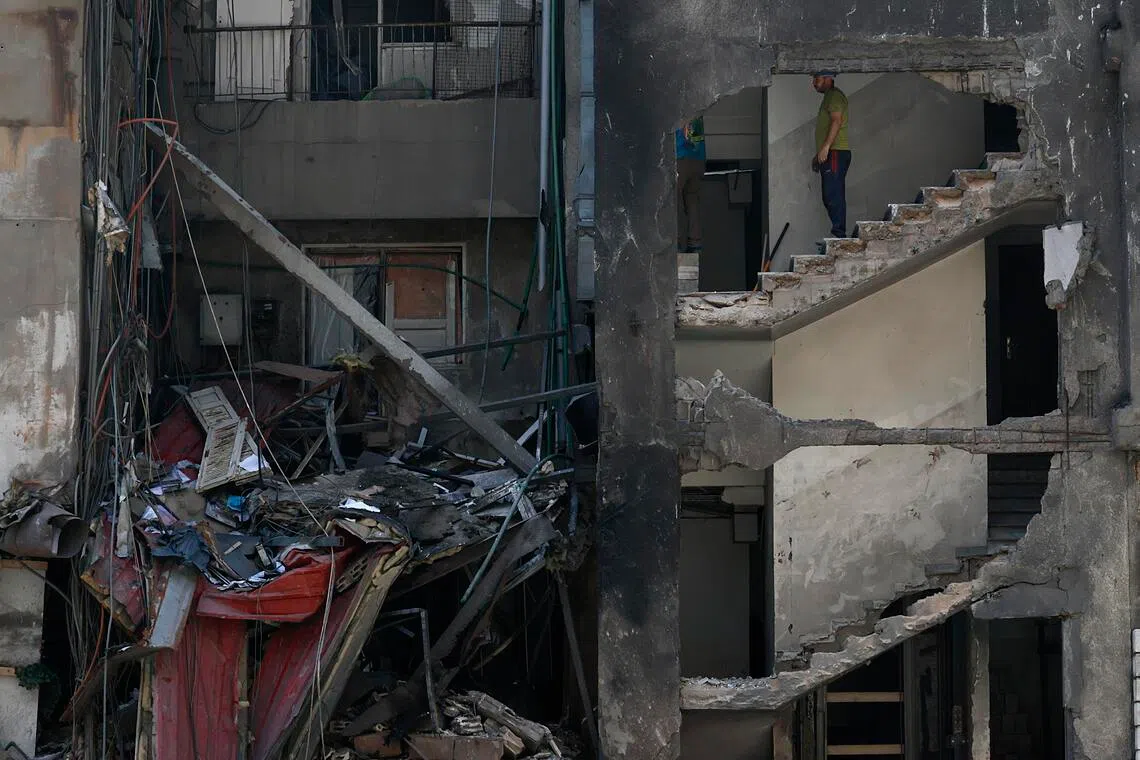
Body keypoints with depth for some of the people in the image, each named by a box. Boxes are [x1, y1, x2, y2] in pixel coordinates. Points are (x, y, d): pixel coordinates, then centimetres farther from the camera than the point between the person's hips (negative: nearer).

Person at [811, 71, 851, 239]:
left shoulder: (835, 95, -5)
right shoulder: (828, 98, 26)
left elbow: (836, 120, -19)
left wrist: (826, 147, -25)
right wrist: (818, 155, 27)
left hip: (836, 152, -11)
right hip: (828, 155, 11)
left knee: (834, 196, -15)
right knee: (829, 197, 8)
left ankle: (839, 234, -18)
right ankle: (838, 233, 8)